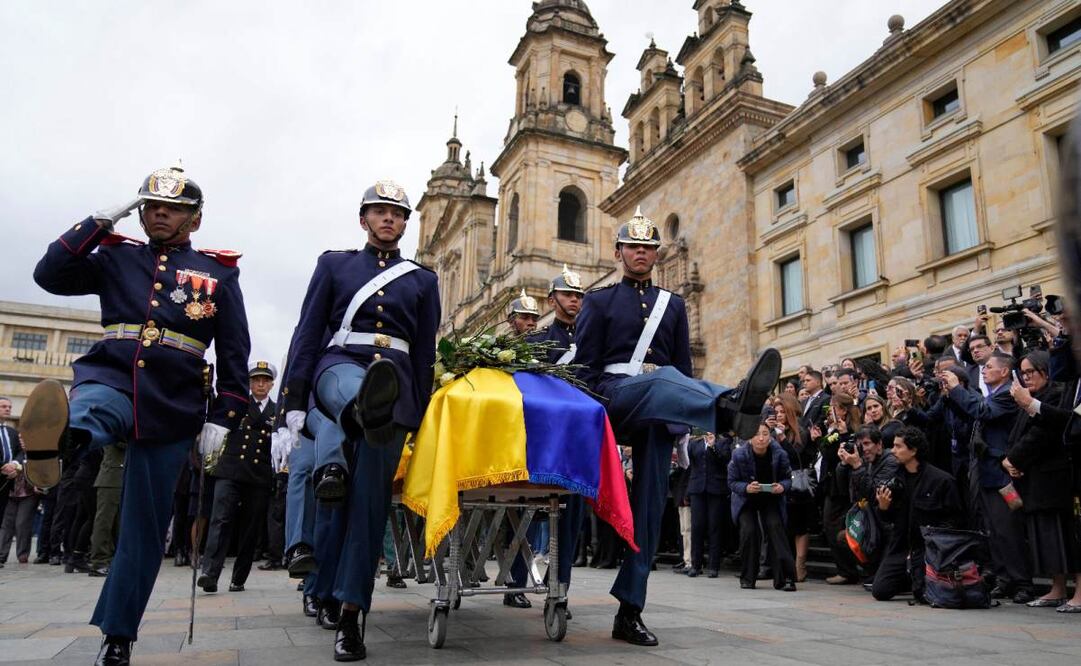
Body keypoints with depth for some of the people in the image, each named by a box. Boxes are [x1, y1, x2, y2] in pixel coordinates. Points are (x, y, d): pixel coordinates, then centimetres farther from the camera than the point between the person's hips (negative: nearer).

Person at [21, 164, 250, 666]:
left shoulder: (219, 273, 7)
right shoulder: (116, 257, 13)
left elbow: (235, 354, 5)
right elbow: (49, 276, 0)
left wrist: (223, 417, -3)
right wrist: (101, 222, -1)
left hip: (172, 410, -1)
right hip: (109, 382, 1)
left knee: (145, 527, 5)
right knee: (83, 413, -38)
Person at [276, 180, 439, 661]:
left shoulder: (422, 279, 18)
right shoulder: (334, 264, 15)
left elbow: (425, 354, 14)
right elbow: (308, 333, 7)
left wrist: (418, 419, 7)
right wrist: (294, 404, -2)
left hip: (394, 381, 1)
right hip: (340, 367, 0)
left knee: (371, 491, -9)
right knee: (353, 388, -40)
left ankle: (352, 610, -3)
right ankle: (331, 463, -71)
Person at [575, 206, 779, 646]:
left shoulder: (673, 305, 21)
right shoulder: (599, 301, 11)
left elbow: (684, 368, 17)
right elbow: (584, 366, 3)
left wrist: (683, 423, 8)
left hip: (658, 410, 3)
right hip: (615, 396, -3)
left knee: (650, 502, -4)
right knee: (664, 379, -35)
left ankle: (629, 612, 1)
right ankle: (730, 406, -67)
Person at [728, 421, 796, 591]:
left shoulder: (779, 454, -18)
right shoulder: (739, 455, -21)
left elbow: (787, 478, -4)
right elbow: (732, 482, -11)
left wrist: (782, 487, -27)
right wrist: (746, 488, -31)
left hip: (771, 499, 1)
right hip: (746, 499, -1)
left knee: (776, 528, -18)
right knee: (749, 531, -15)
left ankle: (784, 578, -12)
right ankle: (747, 578, 3)